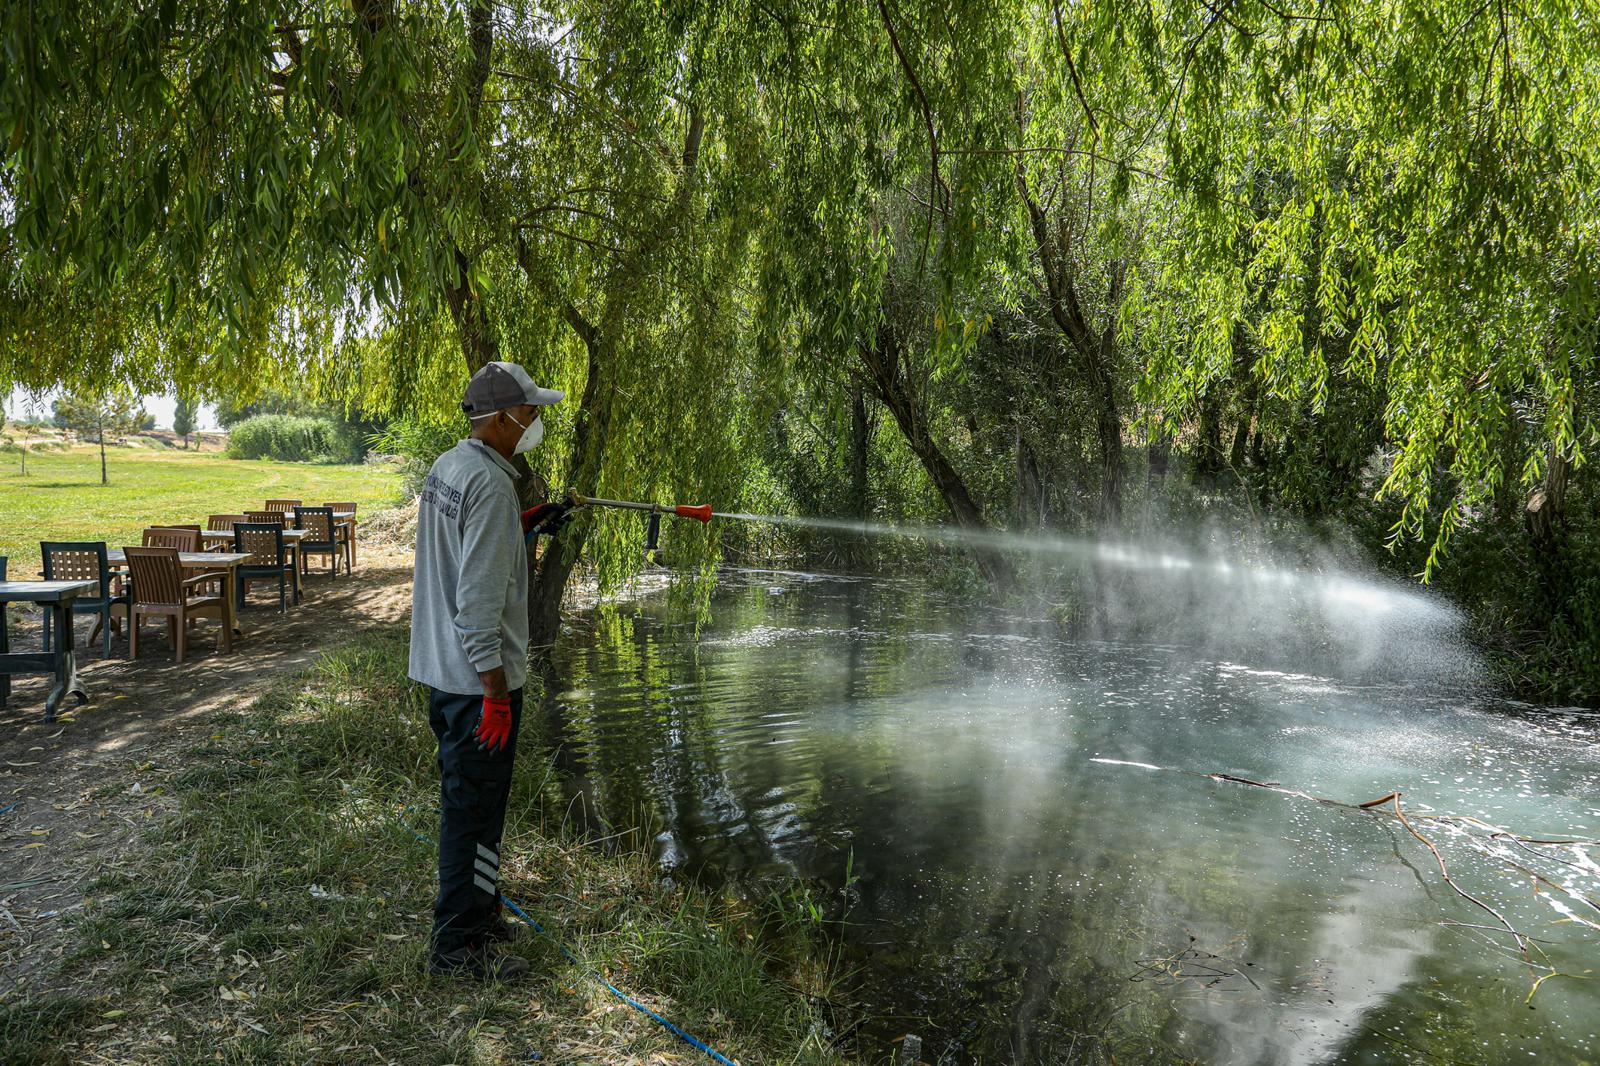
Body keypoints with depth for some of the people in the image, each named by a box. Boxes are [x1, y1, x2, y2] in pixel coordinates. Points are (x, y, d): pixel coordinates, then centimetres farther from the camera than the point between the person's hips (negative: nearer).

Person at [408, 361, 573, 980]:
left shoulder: (445, 468, 10)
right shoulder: (491, 484, -21)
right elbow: (479, 600, -25)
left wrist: (522, 526, 13)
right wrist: (496, 693, -22)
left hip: (440, 670, 10)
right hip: (477, 677, -10)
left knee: (465, 800, 21)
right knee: (475, 807, 1)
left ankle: (476, 912, 37)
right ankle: (457, 944, 13)